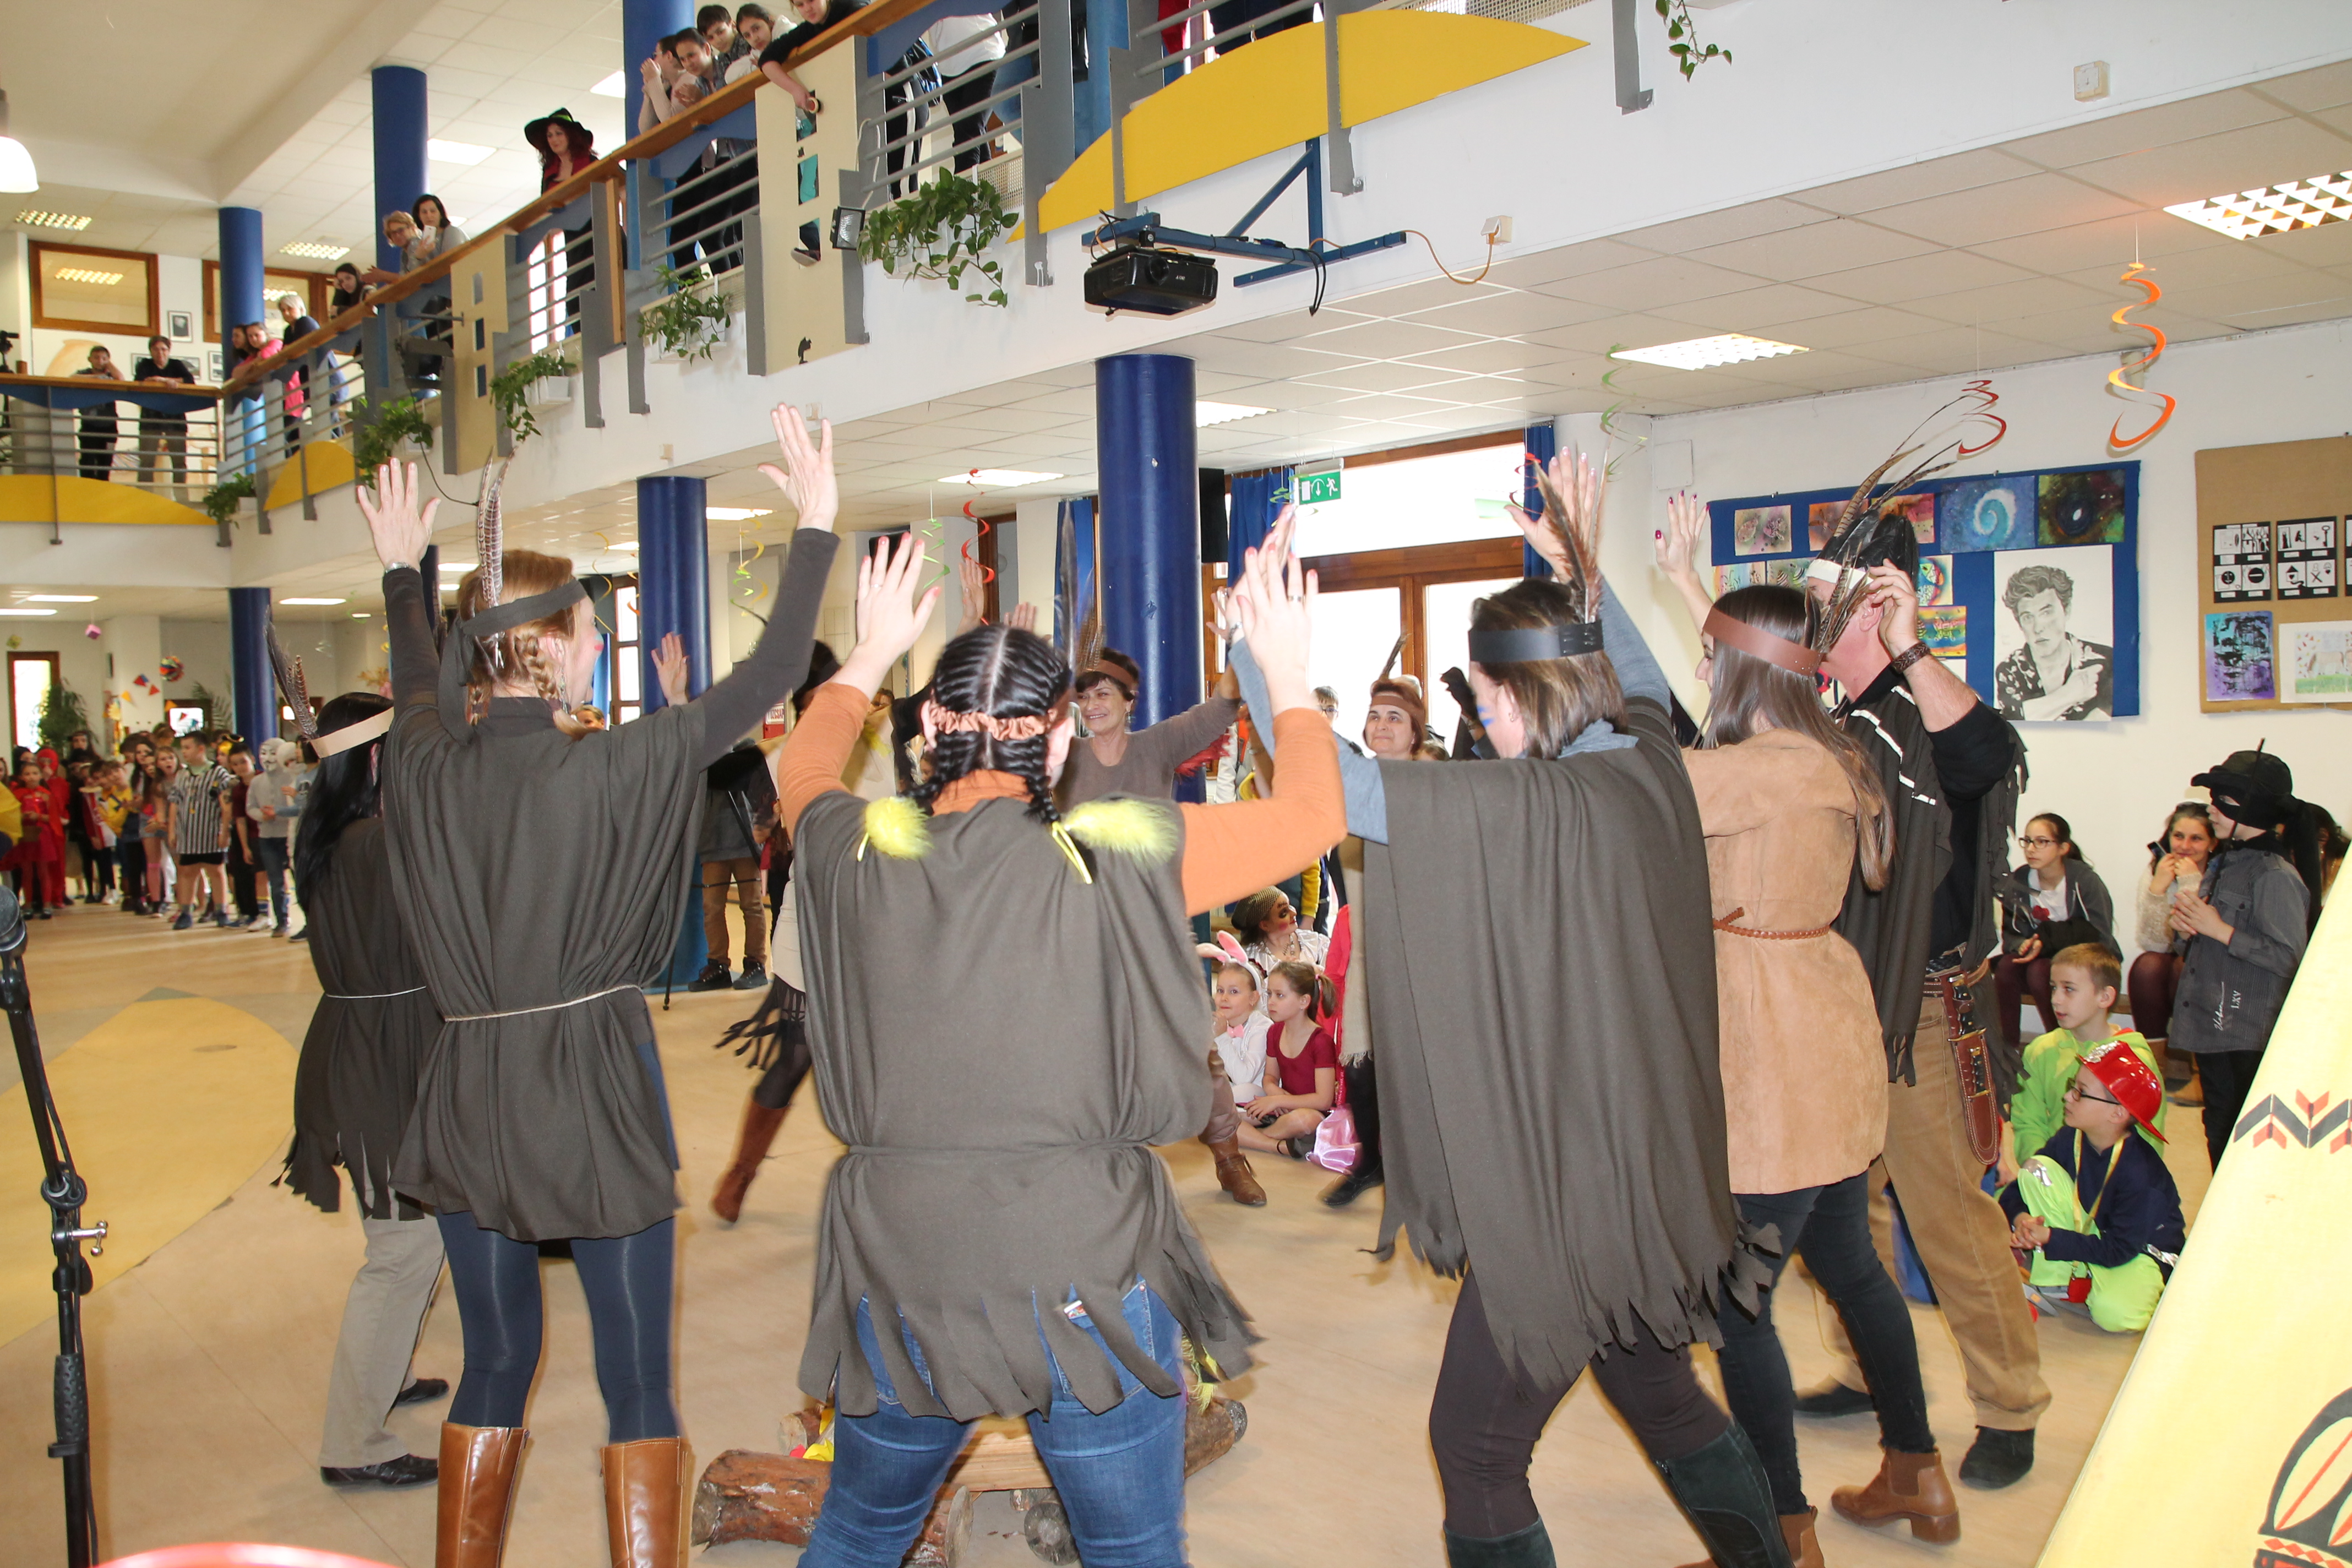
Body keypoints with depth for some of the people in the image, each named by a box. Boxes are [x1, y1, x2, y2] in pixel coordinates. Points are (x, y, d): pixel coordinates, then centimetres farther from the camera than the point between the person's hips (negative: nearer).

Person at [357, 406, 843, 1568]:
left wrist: (402, 572, 38)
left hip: (468, 1099, 6)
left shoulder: (424, 765, -2)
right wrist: (816, 526, -5)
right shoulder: (609, 767, -17)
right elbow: (770, 675, -13)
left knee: (495, 1365, 20)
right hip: (597, 1092, -5)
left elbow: (417, 688, 22)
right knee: (637, 1383, 6)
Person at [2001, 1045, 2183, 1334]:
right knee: (2037, 1168, -14)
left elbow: (2118, 1251, -26)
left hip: (2143, 1252, -6)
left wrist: (2050, 1238, -28)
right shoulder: (2070, 1138, -11)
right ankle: (2055, 1283, -10)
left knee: (2115, 1314, -38)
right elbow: (2023, 1185, -3)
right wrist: (2020, 1217, -25)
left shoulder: (2139, 1173, -28)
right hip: (2094, 1236, 7)